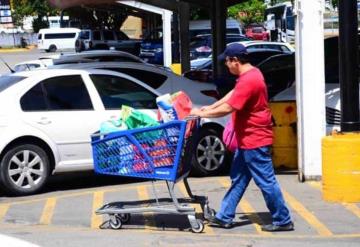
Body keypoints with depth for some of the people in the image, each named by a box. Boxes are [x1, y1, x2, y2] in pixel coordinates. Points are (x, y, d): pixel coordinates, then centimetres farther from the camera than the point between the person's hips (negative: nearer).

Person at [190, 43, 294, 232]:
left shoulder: (248, 80, -24)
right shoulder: (250, 73, 9)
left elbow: (227, 108, -24)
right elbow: (233, 94, 21)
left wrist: (202, 113, -12)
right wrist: (210, 107, 15)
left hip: (254, 140, -11)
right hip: (248, 139, 11)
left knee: (266, 181, -3)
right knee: (238, 179, 14)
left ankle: (283, 221, 5)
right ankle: (225, 217, 21)